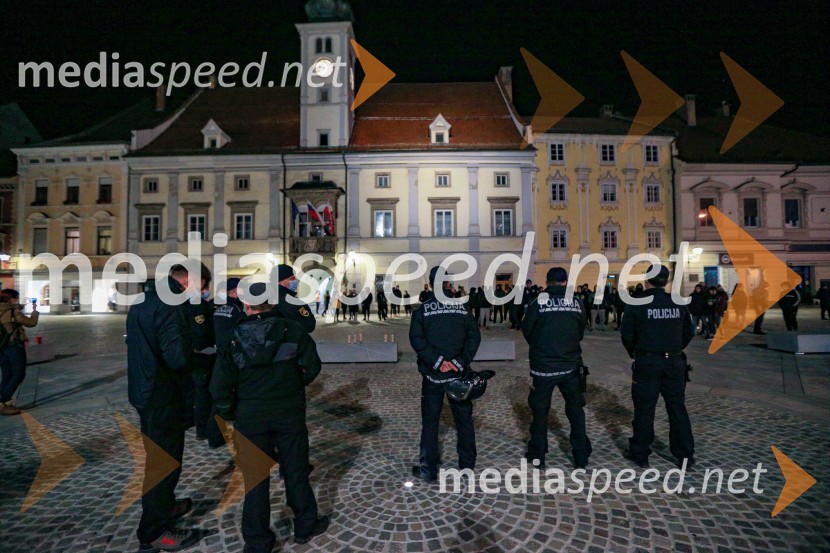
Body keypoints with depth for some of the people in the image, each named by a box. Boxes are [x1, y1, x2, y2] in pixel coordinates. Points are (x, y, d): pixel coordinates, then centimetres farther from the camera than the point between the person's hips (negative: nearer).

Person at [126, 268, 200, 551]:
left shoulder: (143, 300, 7)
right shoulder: (169, 306, -25)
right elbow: (178, 357, -30)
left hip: (143, 391, 10)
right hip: (164, 396, -10)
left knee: (157, 454, 25)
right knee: (165, 460, 5)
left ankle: (164, 505, 44)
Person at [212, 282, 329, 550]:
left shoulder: (233, 338, -8)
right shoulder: (292, 330, -10)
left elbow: (221, 385, -10)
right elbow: (312, 366, -8)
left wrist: (228, 413, 6)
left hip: (250, 417, 1)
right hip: (289, 413, 0)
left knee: (255, 479, 15)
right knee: (296, 472, 16)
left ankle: (258, 543, 28)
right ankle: (306, 526, 33)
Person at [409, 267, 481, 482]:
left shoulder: (423, 309, -5)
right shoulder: (462, 307, 1)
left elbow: (417, 339, -15)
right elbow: (474, 336, -6)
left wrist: (436, 361, -16)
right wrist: (461, 362, -10)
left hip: (433, 374, -2)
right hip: (458, 373, 2)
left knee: (430, 421, 9)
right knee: (464, 418, 16)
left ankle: (428, 470, 16)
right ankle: (467, 464, 28)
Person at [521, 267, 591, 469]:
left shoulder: (538, 303, -11)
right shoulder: (578, 304, -3)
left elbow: (526, 331, 0)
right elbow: (580, 333, 8)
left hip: (543, 367, -2)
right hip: (571, 366, 2)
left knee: (540, 409, 13)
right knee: (575, 409, 18)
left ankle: (537, 454, 23)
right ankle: (581, 455, 25)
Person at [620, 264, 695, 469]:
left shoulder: (637, 303, -10)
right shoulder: (678, 302, 2)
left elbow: (627, 333, -8)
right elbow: (689, 331, 9)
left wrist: (633, 352, 9)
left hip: (647, 362, -3)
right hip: (675, 362, 4)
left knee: (644, 409, 6)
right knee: (677, 408, 14)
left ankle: (640, 454, 16)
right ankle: (685, 455, 22)